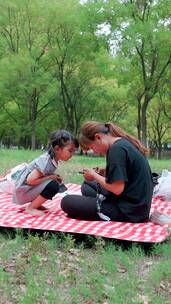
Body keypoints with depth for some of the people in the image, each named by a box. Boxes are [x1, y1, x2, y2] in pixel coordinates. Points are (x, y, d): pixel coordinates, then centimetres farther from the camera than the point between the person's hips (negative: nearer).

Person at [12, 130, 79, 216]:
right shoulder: (45, 161, -27)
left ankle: (35, 204, 12)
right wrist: (51, 177, -20)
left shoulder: (53, 159, 0)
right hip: (22, 190, -9)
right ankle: (30, 208, -11)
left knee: (56, 182, 8)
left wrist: (55, 176, -5)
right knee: (53, 186, -24)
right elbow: (30, 180, -30)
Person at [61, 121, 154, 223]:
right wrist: (106, 173, 5)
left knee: (67, 202, -5)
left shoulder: (116, 149, -19)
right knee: (87, 185, 26)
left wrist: (94, 175, -8)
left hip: (128, 211, -10)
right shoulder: (126, 142, 10)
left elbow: (117, 189, -23)